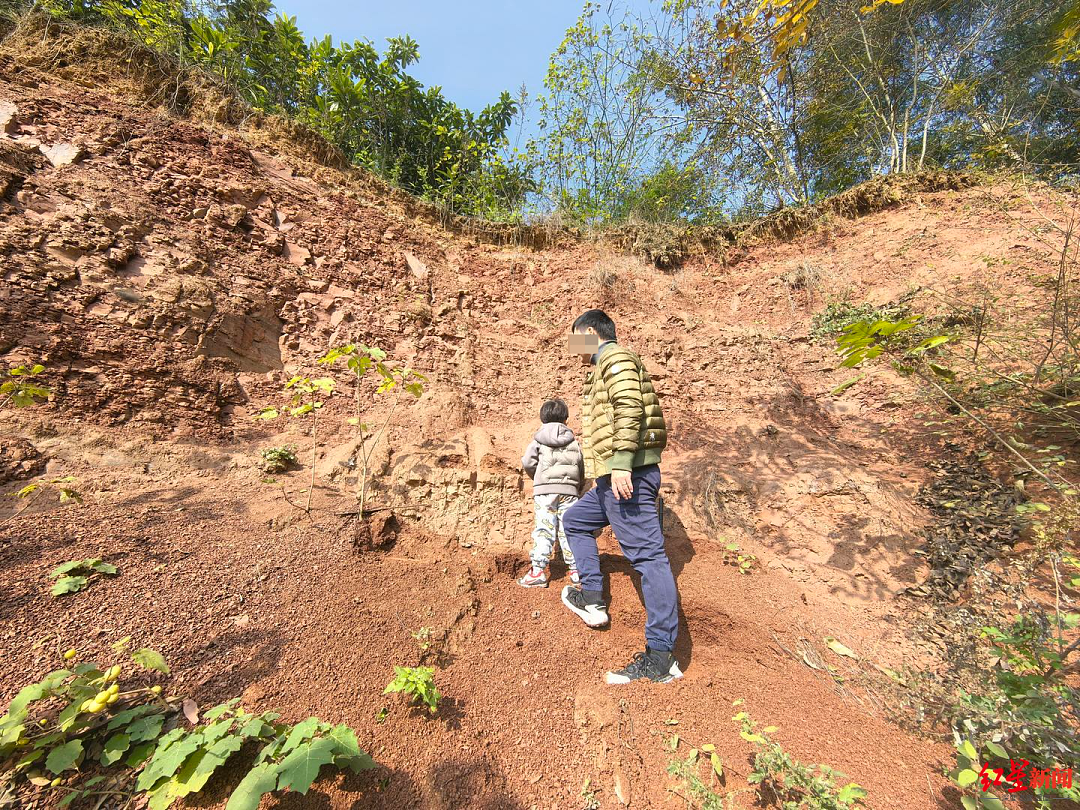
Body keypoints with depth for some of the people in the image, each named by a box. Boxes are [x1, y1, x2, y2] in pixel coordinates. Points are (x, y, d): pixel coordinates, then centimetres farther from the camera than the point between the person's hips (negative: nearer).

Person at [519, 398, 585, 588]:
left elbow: (527, 463, -1)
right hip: (569, 490, 2)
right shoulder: (574, 442, 12)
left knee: (544, 529, 0)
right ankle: (576, 570, 10)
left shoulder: (539, 439, 6)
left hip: (544, 490, -1)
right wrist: (577, 488, 27)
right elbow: (582, 470, 13)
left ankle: (538, 571, 0)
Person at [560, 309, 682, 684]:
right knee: (575, 520, 21)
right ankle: (592, 598, 25)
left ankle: (660, 658, 3)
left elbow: (630, 408, -19)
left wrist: (620, 464, -26)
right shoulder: (604, 367, 27)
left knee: (647, 555, -7)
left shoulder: (614, 355, -3)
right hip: (614, 477, 11)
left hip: (627, 473, -11)